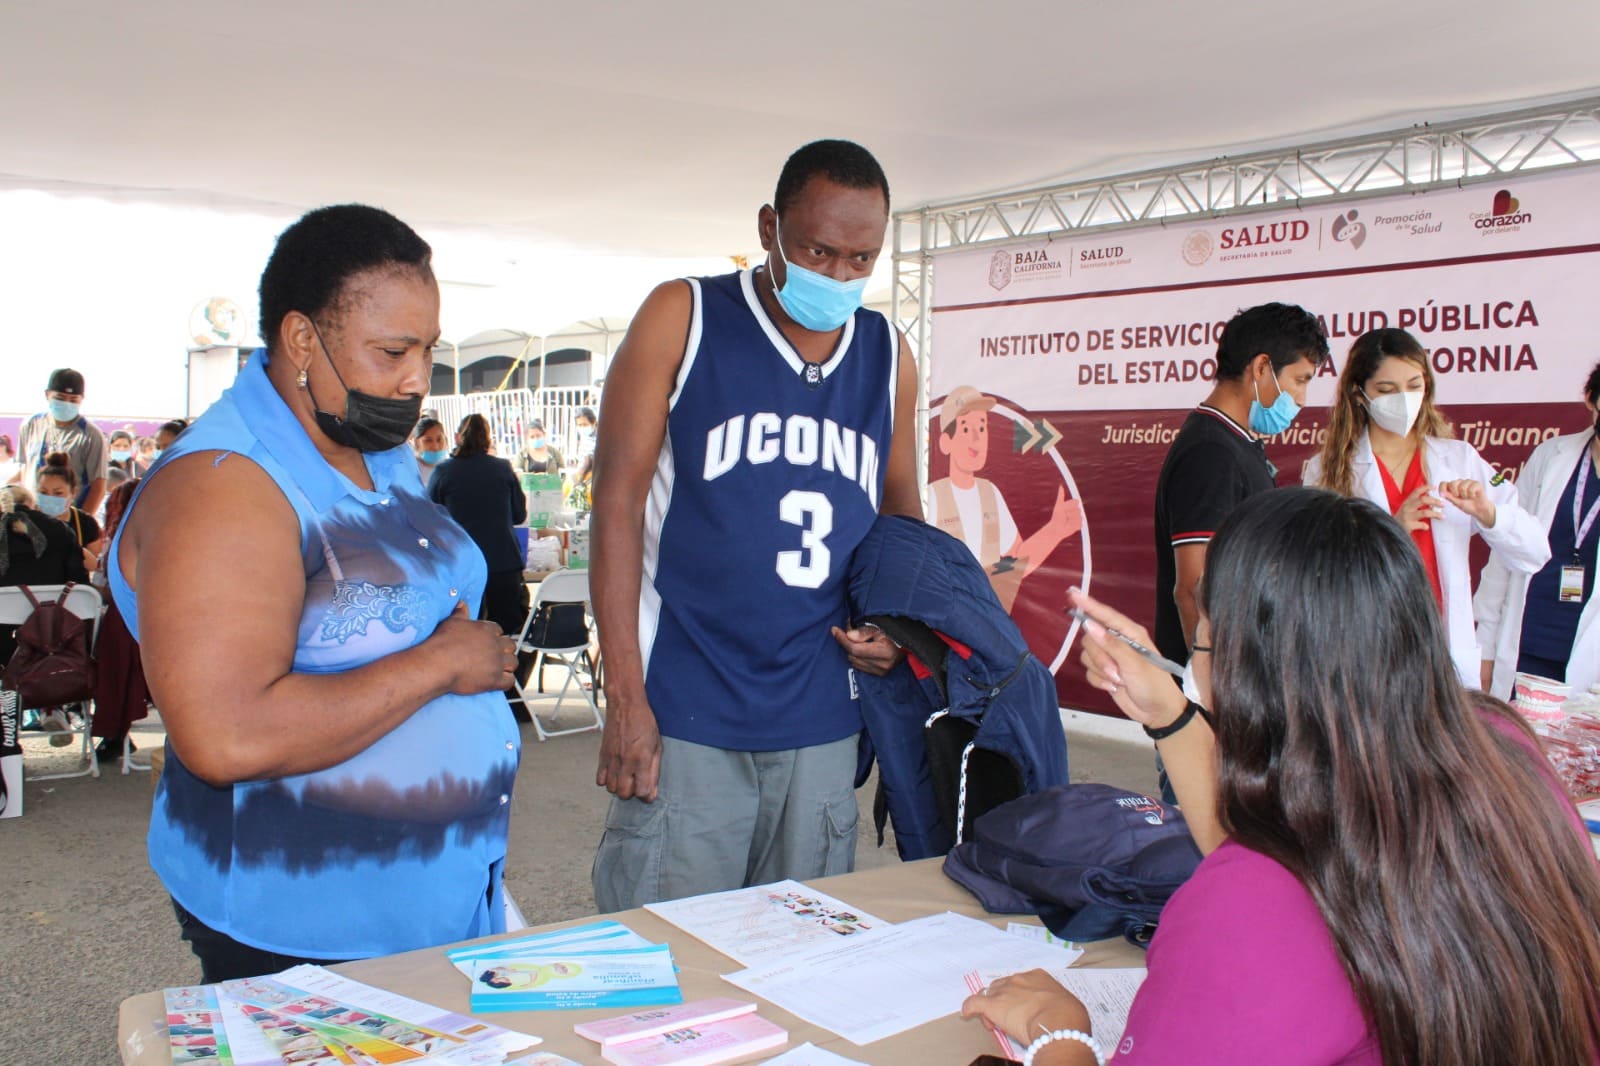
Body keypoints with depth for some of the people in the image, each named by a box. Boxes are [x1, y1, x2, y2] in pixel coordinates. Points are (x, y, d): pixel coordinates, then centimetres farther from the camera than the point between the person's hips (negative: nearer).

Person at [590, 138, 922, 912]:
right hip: (684, 714, -3)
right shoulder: (682, 317, -1)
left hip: (823, 723, 4)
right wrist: (625, 695, -11)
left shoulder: (888, 355, 10)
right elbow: (618, 500, -6)